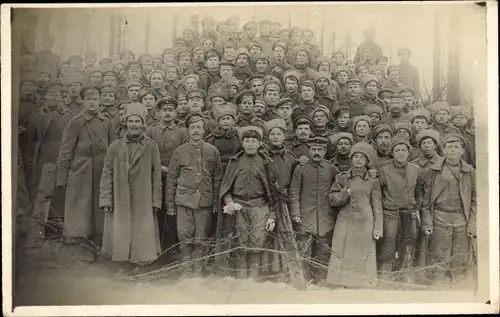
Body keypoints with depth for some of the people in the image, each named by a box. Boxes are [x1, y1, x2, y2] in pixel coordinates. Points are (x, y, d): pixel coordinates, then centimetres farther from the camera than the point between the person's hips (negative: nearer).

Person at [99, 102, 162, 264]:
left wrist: (156, 202, 1)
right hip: (119, 202, 1)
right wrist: (105, 200, -1)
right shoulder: (115, 146, 6)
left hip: (143, 204, -1)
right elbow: (106, 175, 5)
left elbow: (157, 176, 4)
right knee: (119, 238, 3)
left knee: (142, 237, -1)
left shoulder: (151, 147, 4)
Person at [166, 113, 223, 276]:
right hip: (184, 201, 0)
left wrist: (216, 201, 4)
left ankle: (198, 271, 15)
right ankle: (187, 271, 10)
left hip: (204, 202, 0)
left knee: (200, 239, 4)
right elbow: (171, 180, 7)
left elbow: (218, 178, 9)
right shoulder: (179, 152, 4)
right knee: (185, 238, 0)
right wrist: (170, 204, 4)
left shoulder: (212, 151, 5)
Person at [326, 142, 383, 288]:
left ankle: (363, 286, 7)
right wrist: (345, 193, -12)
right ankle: (343, 286, 4)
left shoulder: (372, 181, 5)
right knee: (343, 258, -2)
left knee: (363, 260, 1)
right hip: (345, 223, 1)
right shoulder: (341, 177, 7)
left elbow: (377, 206, 5)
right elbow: (331, 199, 6)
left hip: (365, 225, -1)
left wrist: (378, 229, -2)